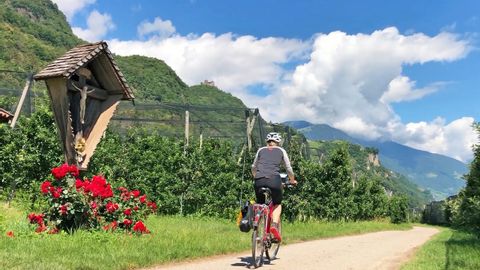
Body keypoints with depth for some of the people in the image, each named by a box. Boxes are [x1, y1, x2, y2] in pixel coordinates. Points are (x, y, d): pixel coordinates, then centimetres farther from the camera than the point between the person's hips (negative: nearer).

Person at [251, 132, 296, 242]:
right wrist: (292, 181, 38)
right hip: (274, 180, -1)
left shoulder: (261, 150, 22)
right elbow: (289, 169, 21)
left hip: (259, 181, 2)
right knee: (277, 204, 20)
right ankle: (274, 225, -4)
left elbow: (253, 168, 31)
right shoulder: (281, 151, 18)